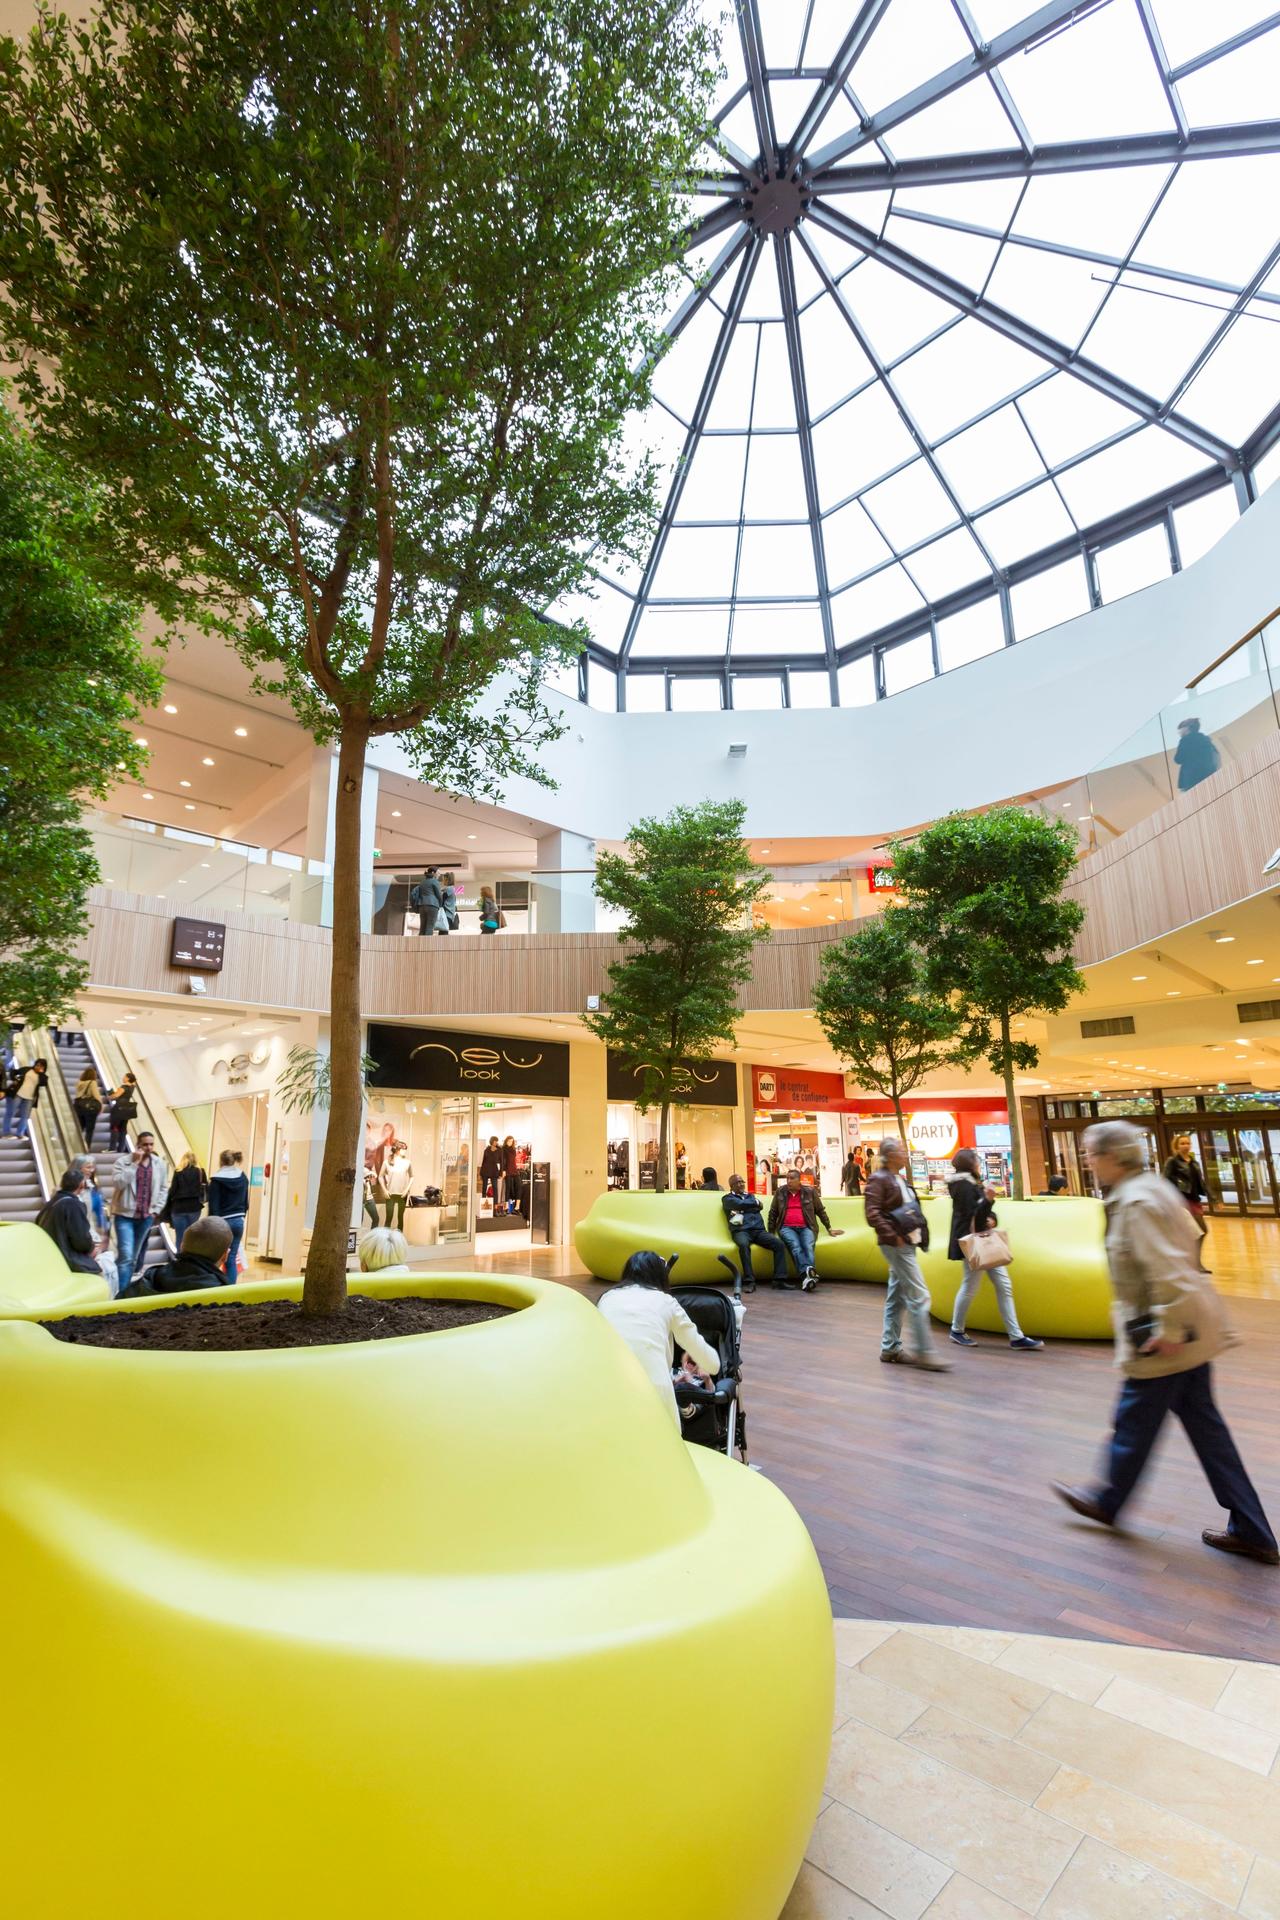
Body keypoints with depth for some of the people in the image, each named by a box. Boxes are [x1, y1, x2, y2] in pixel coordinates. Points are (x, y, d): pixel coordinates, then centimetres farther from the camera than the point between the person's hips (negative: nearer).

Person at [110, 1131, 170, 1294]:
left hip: (146, 1217, 4)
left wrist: (155, 1210, 1)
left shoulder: (160, 1164, 3)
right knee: (126, 1256, -12)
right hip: (125, 1215, -4)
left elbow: (164, 1189, 9)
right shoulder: (123, 1161, -7)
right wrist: (134, 1163, -22)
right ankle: (121, 1293, -5)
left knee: (133, 1257, 13)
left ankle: (125, 1289, 24)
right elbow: (117, 1183, -21)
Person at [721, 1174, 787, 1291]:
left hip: (758, 1230, 4)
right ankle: (749, 1281, -37)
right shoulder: (728, 1198, 14)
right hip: (741, 1231, -4)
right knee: (744, 1245, -39)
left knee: (779, 1244, -21)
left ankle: (779, 1279, -21)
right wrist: (754, 1202, 11)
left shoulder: (751, 1196, 28)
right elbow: (740, 1204, -6)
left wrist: (743, 1211, -2)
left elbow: (759, 1206, 7)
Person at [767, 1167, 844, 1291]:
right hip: (787, 1228, 0)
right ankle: (807, 1273, -51)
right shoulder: (780, 1193, 11)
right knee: (795, 1246, -31)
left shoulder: (810, 1192, 11)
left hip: (806, 1228, 0)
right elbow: (773, 1213, 17)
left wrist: (829, 1228, 20)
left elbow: (820, 1211, 20)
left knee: (808, 1246, -30)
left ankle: (807, 1276, -49)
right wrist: (771, 1233, 13)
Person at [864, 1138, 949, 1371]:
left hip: (908, 1242, 9)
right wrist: (893, 1236, -20)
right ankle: (924, 1353, -3)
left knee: (897, 1297, 13)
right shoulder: (879, 1180, -12)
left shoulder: (902, 1179, 15)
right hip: (896, 1245, -9)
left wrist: (919, 1231, 9)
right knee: (919, 1297, -9)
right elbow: (872, 1214, -19)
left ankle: (890, 1348, 21)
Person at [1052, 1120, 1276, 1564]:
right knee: (1202, 1420, 19)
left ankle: (1109, 1501, 32)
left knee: (1134, 1422, 11)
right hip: (1192, 1328, 9)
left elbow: (1169, 1271, -30)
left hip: (1164, 1341, -9)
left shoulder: (1135, 1203, -24)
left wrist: (1169, 1331, -22)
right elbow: (1186, 1238, 17)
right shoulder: (1152, 1187, 5)